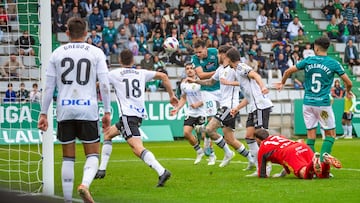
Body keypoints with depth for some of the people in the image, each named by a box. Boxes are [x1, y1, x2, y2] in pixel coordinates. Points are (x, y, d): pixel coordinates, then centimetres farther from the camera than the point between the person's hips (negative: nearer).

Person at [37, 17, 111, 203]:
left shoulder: (57, 53, 7)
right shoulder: (96, 53, 3)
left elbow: (49, 87, 7)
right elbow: (104, 85, -2)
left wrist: (44, 113, 12)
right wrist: (107, 112, 4)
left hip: (64, 110, 2)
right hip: (88, 109, -2)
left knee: (68, 157, 10)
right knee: (92, 154, 6)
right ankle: (85, 184, -21)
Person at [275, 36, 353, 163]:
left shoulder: (308, 61, 3)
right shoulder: (333, 64, -3)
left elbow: (288, 71, 8)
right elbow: (348, 82, 0)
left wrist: (282, 83, 27)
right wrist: (348, 91, 23)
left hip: (308, 103, 3)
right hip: (323, 104, -3)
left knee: (311, 135, 8)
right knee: (330, 134, 6)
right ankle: (322, 162, -8)